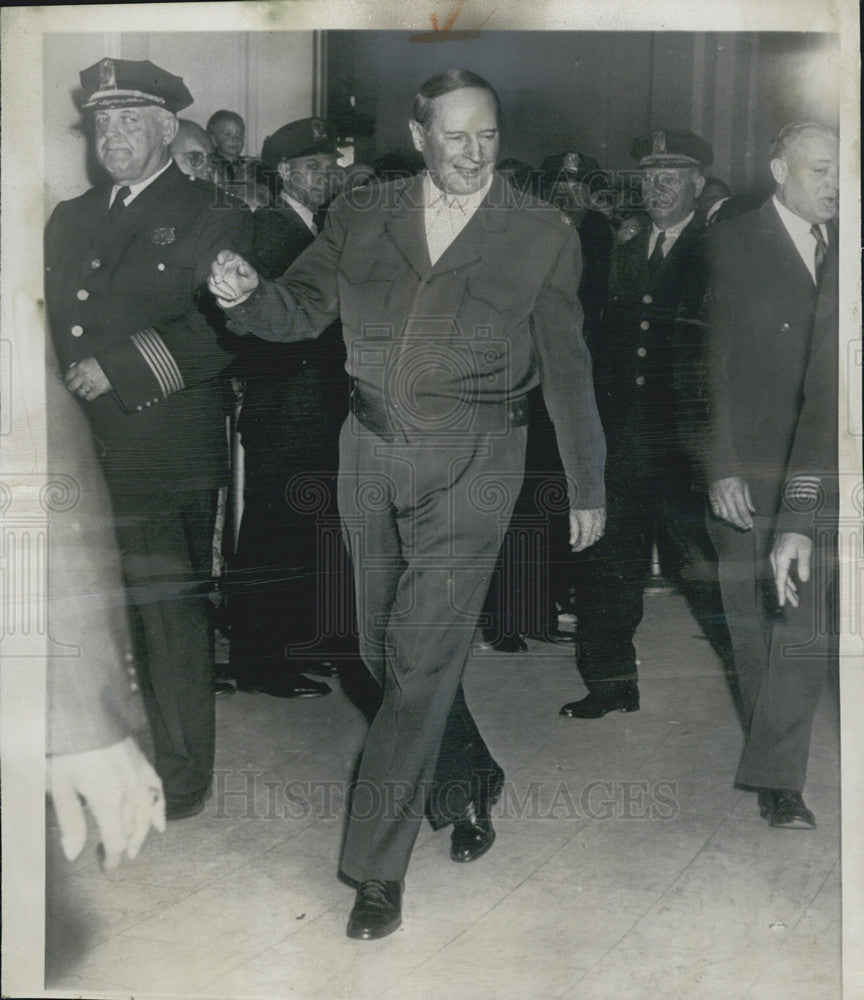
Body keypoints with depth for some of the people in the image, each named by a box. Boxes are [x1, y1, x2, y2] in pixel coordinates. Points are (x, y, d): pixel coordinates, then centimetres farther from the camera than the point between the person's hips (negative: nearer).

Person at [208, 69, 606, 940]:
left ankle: (377, 869, 5)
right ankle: (468, 787, 38)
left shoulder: (541, 237, 0)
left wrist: (587, 486, 9)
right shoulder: (360, 220, 6)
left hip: (471, 463, -4)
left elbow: (567, 369, 5)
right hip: (372, 452, 4)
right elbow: (299, 311, 4)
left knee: (422, 660, -6)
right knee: (387, 650, 13)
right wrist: (246, 294, -20)